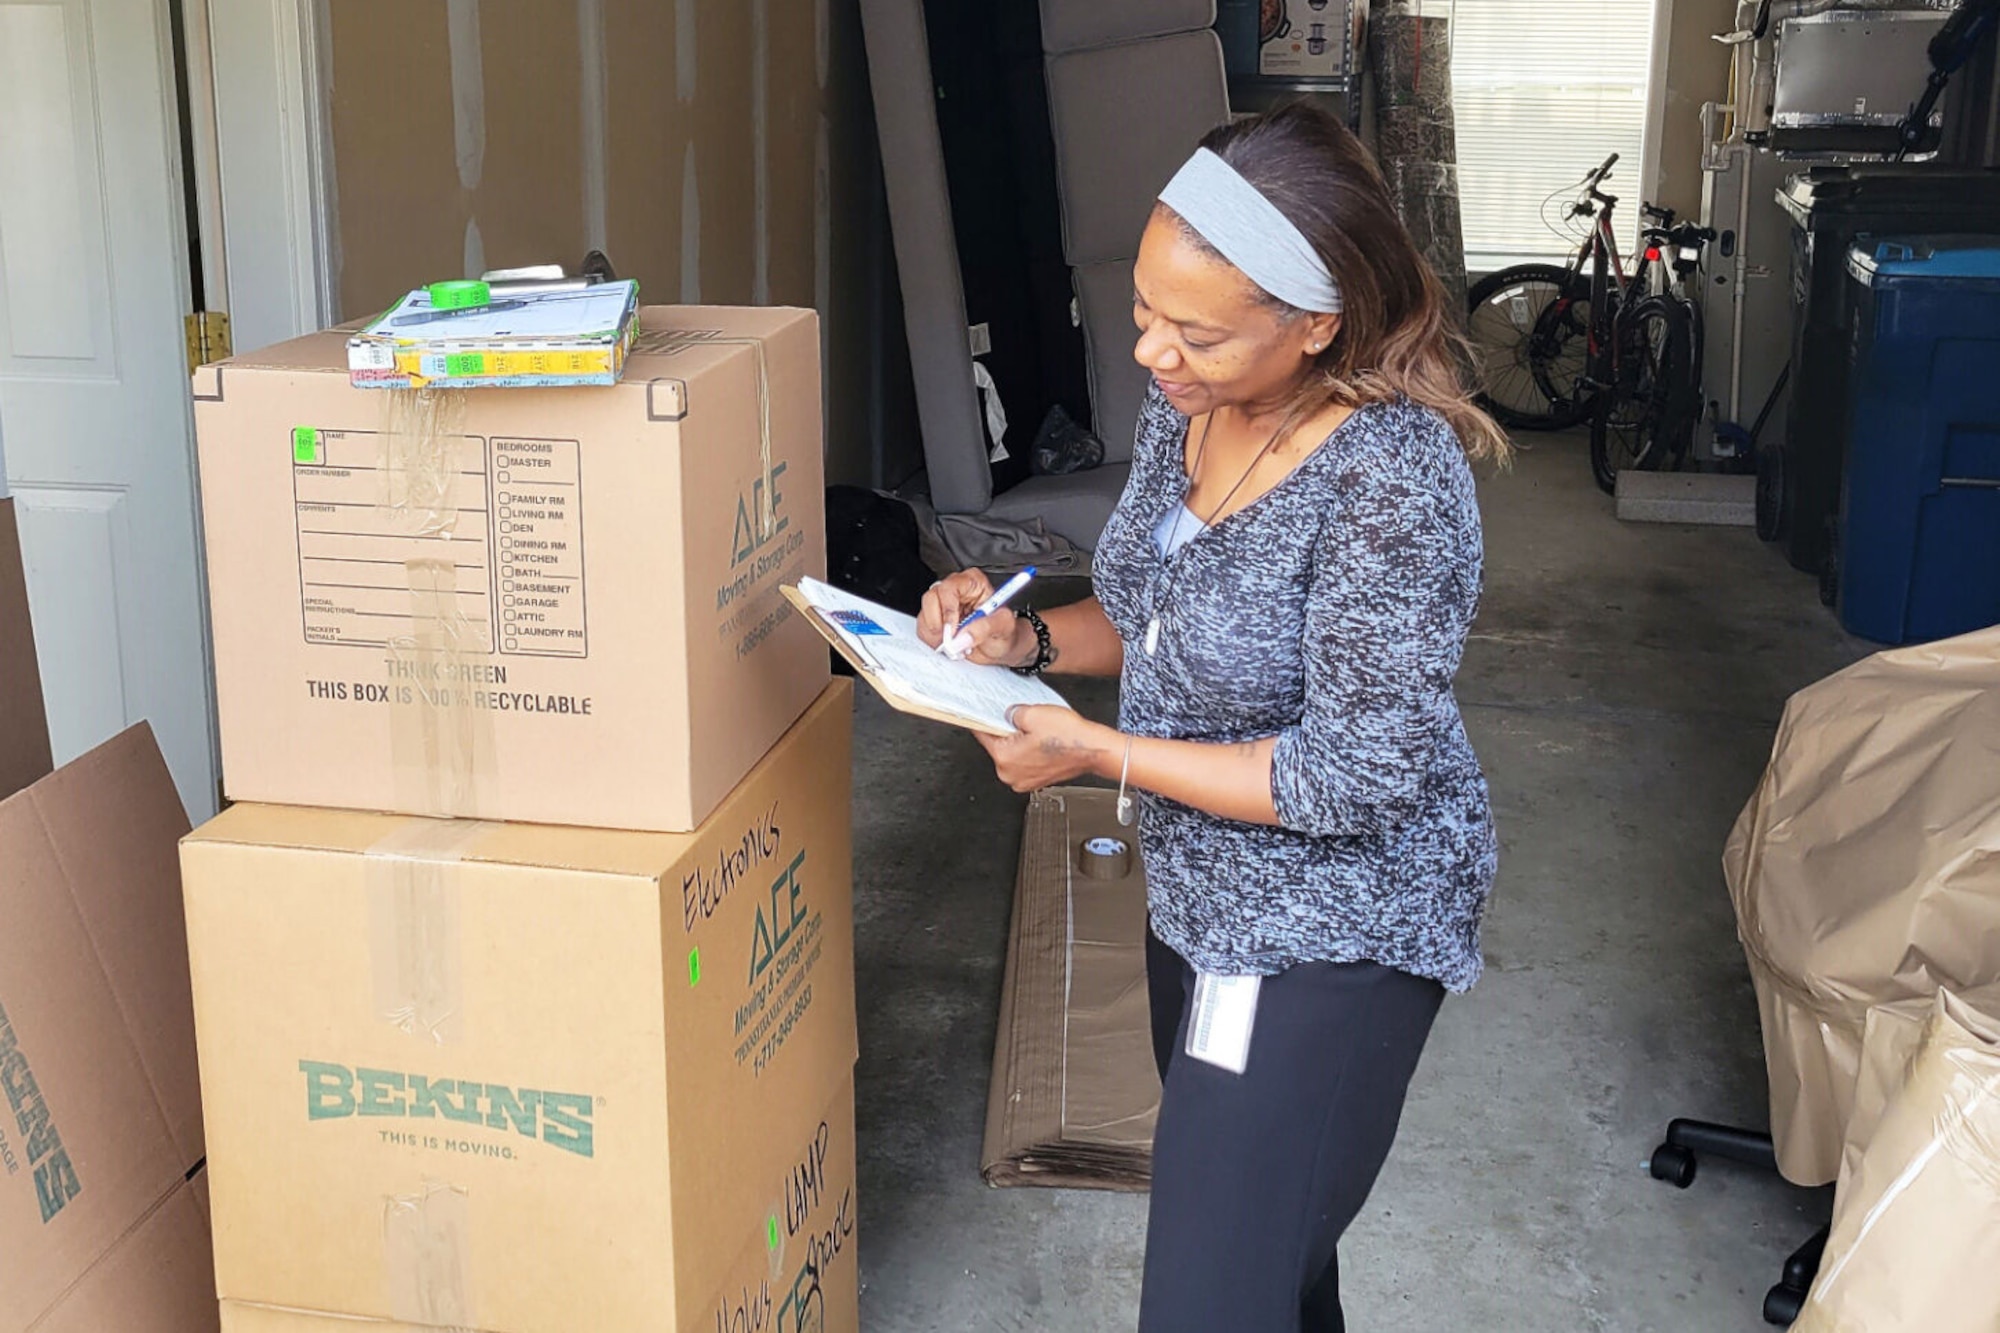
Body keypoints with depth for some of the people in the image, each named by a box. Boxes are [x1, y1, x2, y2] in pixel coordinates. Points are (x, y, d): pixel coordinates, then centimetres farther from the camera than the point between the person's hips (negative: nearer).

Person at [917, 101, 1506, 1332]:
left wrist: (1095, 753, -23)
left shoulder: (1391, 480, -29)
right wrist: (1026, 638, -7)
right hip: (1202, 897, 8)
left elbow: (1355, 781, -26)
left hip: (1331, 936, -8)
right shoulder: (1187, 406, -4)